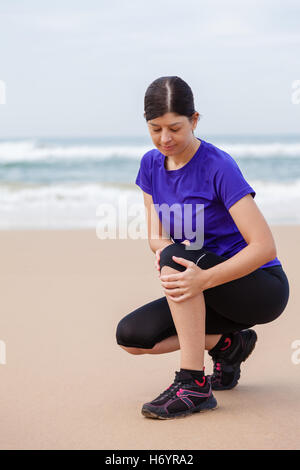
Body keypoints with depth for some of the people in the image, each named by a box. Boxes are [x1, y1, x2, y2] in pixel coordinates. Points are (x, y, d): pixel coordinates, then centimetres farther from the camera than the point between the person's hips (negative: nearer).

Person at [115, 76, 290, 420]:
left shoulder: (218, 166, -20)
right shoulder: (151, 164, 1)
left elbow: (265, 246, -25)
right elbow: (156, 237, 3)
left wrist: (204, 279, -38)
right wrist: (161, 246, -23)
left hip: (262, 288, -7)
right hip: (210, 295, 7)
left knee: (175, 258, -32)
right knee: (130, 335, -12)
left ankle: (194, 385, -29)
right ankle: (226, 342, 5)